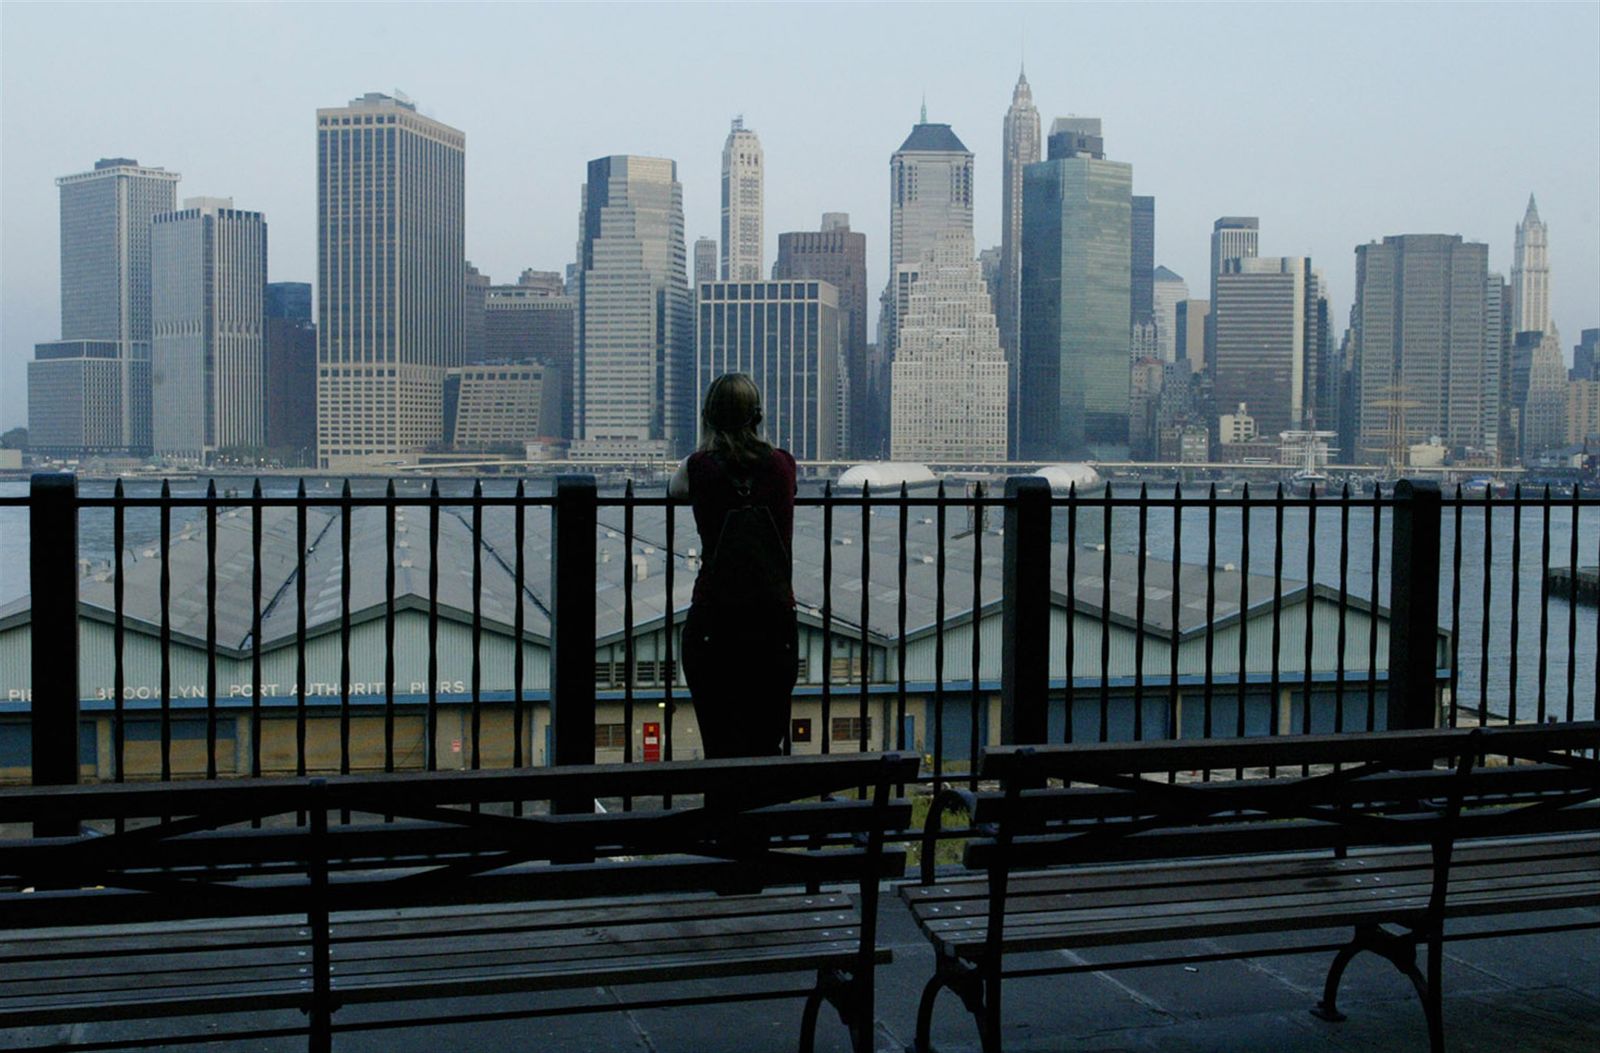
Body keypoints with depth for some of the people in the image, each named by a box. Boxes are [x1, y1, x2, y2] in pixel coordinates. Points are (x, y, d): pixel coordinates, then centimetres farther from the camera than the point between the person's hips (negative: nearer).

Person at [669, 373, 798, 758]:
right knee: (767, 747, 10)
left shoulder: (700, 466, -2)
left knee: (722, 749, 0)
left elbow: (673, 488, 22)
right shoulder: (782, 465, 3)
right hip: (775, 619, 2)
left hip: (714, 618, -2)